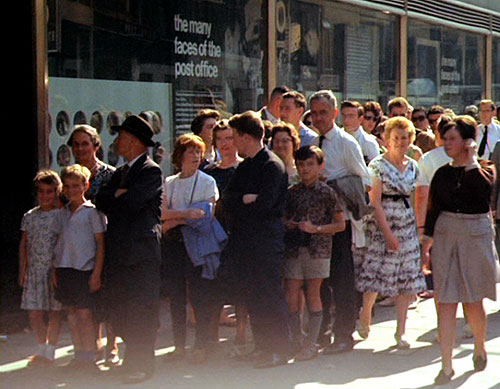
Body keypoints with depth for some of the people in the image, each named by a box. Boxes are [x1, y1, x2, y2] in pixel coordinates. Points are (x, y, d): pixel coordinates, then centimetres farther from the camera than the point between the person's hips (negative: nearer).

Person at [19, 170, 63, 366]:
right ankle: (42, 350, 19)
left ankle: (50, 353, 11)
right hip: (34, 270, 4)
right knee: (34, 313, 4)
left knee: (54, 313, 1)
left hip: (54, 269, -4)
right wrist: (22, 270, 8)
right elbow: (24, 245, 13)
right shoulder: (29, 217, 9)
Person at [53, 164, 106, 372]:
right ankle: (79, 356, 17)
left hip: (84, 269, -6)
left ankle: (89, 358, 3)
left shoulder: (92, 211, -5)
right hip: (65, 268, 6)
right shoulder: (62, 213, 13)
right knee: (72, 314, 9)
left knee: (85, 315, -5)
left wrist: (97, 273, -13)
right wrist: (56, 270, 12)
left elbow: (101, 243, -7)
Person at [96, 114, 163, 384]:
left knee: (140, 310, -5)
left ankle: (141, 366, 2)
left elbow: (131, 202, -20)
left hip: (141, 253, -8)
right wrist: (118, 196, -8)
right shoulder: (120, 172, 20)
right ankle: (135, 359, 17)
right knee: (118, 307, 7)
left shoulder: (150, 172, -7)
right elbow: (100, 200, 9)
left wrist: (113, 200, -2)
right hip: (118, 252, 8)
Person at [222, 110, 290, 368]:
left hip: (267, 240, -8)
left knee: (270, 295, -4)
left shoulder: (272, 166, -10)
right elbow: (228, 198, 6)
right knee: (253, 296, 11)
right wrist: (245, 200, -13)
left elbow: (264, 204, -19)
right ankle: (262, 345, 19)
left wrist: (238, 205, -5)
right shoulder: (244, 167, 17)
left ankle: (279, 350, 1)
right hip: (245, 241, 8)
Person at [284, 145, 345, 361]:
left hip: (318, 248, -3)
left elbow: (340, 224, 0)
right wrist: (287, 225, -2)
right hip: (294, 248, 3)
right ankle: (296, 343, 10)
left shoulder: (326, 192, 0)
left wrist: (316, 228, -12)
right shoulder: (292, 192, 10)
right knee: (291, 297, -1)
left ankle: (310, 345, 7)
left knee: (313, 295, 1)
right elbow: (284, 218, 21)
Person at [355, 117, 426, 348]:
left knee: (407, 281, 2)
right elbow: (375, 202, -11)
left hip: (407, 227, 5)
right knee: (377, 274, -6)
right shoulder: (378, 165, -6)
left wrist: (419, 228, 10)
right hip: (381, 226, -5)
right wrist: (388, 233, -16)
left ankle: (400, 332, 7)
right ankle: (365, 314, 22)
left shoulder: (413, 167, 10)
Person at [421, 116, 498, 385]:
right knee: (446, 302, -4)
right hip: (446, 235, 2)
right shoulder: (442, 174, 8)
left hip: (476, 235, -2)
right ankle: (446, 365, -3)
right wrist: (426, 244, 8)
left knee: (472, 301, 5)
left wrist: (472, 161, -18)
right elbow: (433, 209, 11)